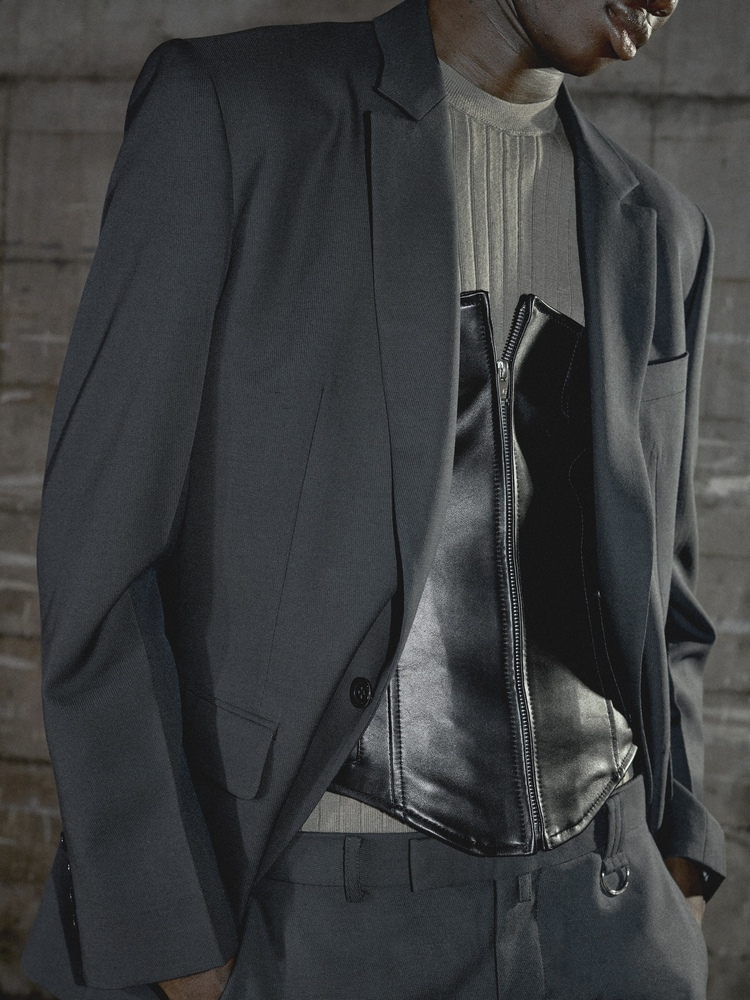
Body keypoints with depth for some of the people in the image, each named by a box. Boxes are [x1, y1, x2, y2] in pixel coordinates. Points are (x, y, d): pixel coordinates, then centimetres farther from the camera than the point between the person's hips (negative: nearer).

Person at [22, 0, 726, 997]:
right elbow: (104, 549, -8)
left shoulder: (654, 234, 11)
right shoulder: (226, 109, -5)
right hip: (313, 918, -4)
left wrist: (673, 878, 1)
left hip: (597, 917, 5)